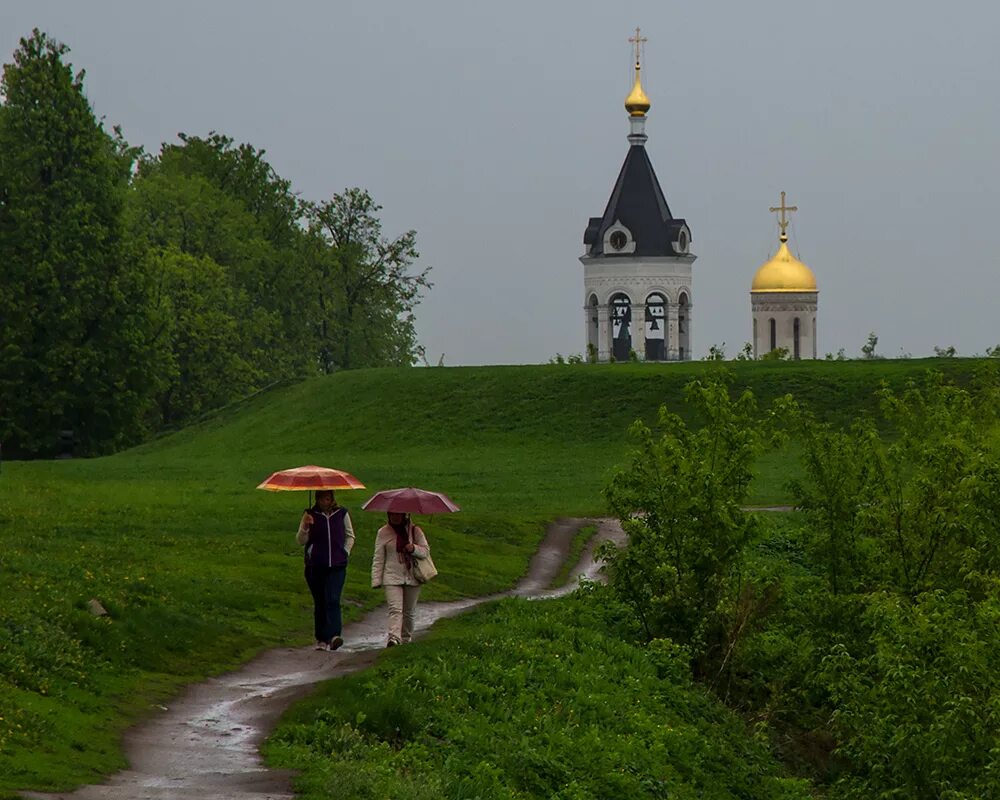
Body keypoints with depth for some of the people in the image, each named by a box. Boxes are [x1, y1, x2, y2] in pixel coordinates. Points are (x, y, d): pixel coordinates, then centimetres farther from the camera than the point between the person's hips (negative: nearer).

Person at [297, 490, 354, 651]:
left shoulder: (342, 514, 7)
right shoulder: (311, 515, 4)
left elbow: (350, 536, 19)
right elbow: (301, 540, 0)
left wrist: (345, 553, 5)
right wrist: (305, 527, -18)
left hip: (337, 566, -1)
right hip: (315, 566, 1)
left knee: (333, 600, -17)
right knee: (319, 603, 7)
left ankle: (334, 636, -29)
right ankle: (321, 639, 15)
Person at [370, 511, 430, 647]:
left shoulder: (415, 531, 5)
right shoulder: (383, 533, 3)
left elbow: (426, 551, 5)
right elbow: (378, 559, 4)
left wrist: (414, 548, -17)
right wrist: (376, 580, -2)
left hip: (411, 578, 2)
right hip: (392, 578, -2)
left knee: (409, 612, 10)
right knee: (395, 609, -18)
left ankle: (406, 638, 25)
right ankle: (394, 638, -30)